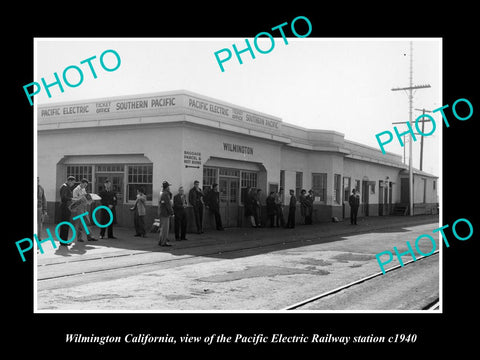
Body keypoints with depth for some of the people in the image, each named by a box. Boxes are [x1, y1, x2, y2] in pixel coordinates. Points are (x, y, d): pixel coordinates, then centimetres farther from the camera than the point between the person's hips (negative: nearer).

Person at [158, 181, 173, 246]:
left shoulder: (162, 193, 15)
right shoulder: (165, 194, -16)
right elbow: (168, 205, -19)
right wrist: (171, 212, -16)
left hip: (162, 213, 10)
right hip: (164, 214, -10)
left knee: (164, 228, 15)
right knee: (164, 228, -7)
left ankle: (164, 241, 22)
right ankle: (163, 242, -4)